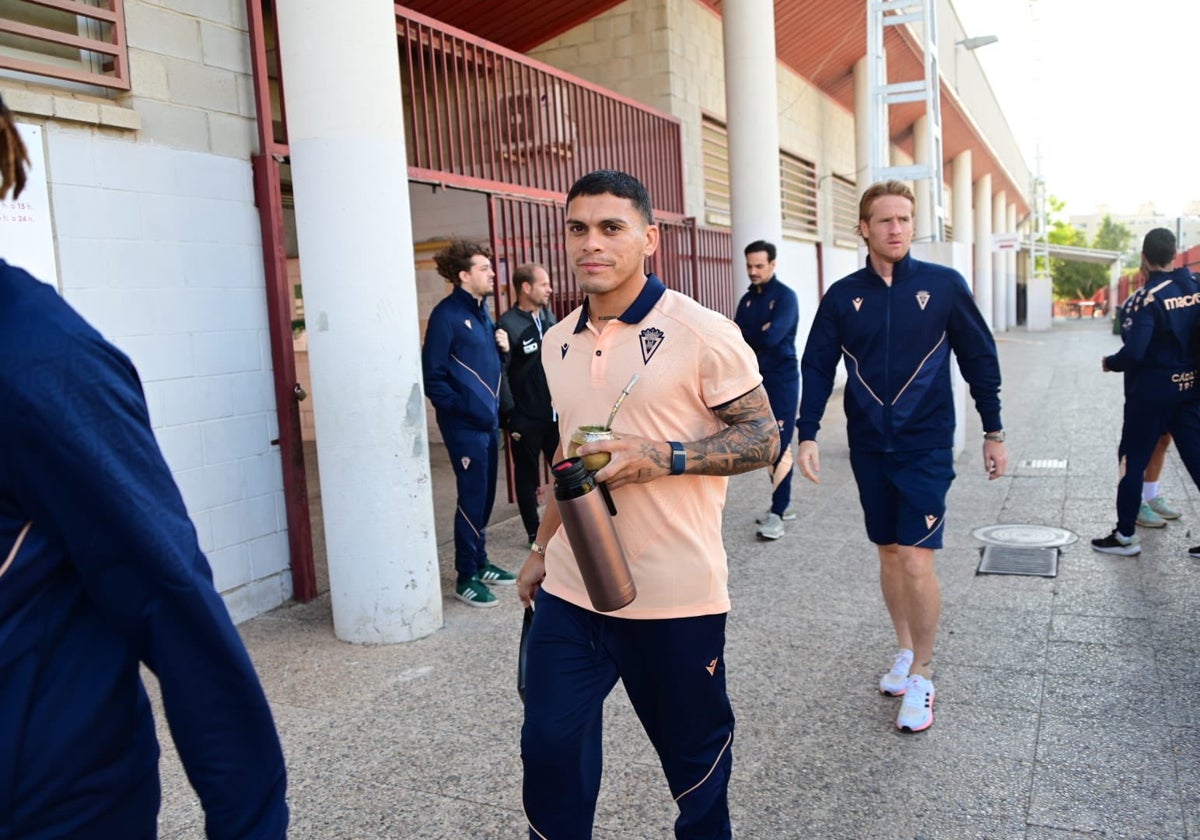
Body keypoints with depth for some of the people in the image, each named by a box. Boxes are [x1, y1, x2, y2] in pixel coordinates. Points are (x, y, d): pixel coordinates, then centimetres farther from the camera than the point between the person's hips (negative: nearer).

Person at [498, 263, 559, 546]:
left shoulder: (549, 317, 9)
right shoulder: (508, 324, -12)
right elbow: (500, 373, -14)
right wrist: (510, 416, -14)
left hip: (555, 413, 6)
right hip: (526, 418, -6)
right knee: (527, 476, 8)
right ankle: (535, 532, 20)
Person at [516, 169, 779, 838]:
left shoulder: (702, 333, -12)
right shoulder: (559, 342, 8)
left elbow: (763, 439, -9)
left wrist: (664, 457, -23)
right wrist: (543, 549, 20)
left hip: (676, 598, -4)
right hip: (570, 590, 5)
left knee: (695, 751, 15)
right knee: (550, 748, 10)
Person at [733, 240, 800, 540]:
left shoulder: (785, 296, -8)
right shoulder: (747, 299, 12)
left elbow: (772, 337, -20)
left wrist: (746, 335, -6)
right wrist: (758, 335, -13)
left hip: (782, 379, -7)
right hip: (756, 378, 7)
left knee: (780, 445, -8)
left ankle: (778, 512, -8)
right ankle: (783, 503, 22)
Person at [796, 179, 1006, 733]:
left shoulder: (944, 285, -4)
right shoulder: (842, 296, 1)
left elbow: (979, 358, 2)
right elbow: (816, 366, 3)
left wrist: (993, 431, 5)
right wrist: (806, 434, -5)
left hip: (926, 447, -3)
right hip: (869, 447, 3)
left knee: (916, 560, -9)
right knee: (889, 551, 14)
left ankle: (922, 675, 10)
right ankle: (905, 651, 32)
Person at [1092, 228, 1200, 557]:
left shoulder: (1146, 298, -18)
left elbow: (1134, 352, -24)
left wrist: (1109, 363, -6)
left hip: (1151, 391, -6)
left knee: (1132, 460, 5)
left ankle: (1125, 535, 11)